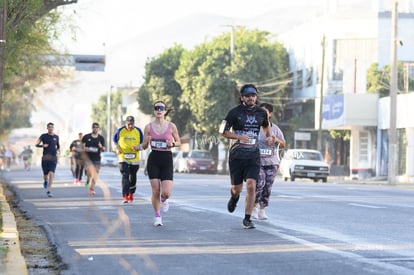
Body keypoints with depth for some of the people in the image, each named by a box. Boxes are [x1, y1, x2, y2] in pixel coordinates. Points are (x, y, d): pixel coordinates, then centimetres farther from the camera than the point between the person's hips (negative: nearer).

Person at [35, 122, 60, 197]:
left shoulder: (56, 137, 9)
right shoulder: (43, 136, 3)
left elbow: (58, 146, 25)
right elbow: (36, 144, 4)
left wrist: (58, 151, 6)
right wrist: (42, 145, -15)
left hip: (53, 158, 0)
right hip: (45, 158, 0)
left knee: (51, 173, -15)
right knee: (46, 174, 6)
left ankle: (49, 191, -16)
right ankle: (45, 181, 44)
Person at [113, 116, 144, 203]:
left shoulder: (138, 131, 0)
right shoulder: (120, 131, -3)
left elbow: (143, 143, 9)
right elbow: (114, 141, 12)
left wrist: (138, 147, -13)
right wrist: (117, 149, -6)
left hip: (135, 158, 2)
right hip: (123, 158, -2)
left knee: (133, 177, 10)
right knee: (125, 176, -14)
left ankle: (131, 194, 32)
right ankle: (125, 196, -16)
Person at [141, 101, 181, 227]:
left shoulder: (171, 126, -2)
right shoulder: (149, 127, 0)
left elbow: (179, 142, 10)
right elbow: (144, 147, 6)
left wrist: (172, 144, -12)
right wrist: (147, 142, -16)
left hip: (167, 159, -1)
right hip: (153, 159, 1)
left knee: (166, 192, -10)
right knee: (155, 191, -2)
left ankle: (164, 200, 27)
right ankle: (157, 216, 16)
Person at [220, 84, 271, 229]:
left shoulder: (261, 113, 5)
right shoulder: (234, 112, -6)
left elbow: (265, 126, 28)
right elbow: (223, 131, -4)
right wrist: (239, 137, -16)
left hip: (253, 156, 1)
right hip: (236, 155, -1)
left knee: (251, 186, -13)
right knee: (237, 188, 7)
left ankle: (247, 219, -6)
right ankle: (234, 198, 45)